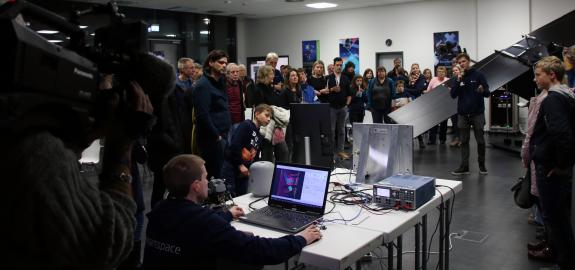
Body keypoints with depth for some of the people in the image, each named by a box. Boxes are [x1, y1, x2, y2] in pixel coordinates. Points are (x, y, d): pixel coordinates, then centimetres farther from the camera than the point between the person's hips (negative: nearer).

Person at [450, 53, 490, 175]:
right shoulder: (457, 78, 5)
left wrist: (482, 90, -27)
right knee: (464, 141, 5)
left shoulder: (478, 75, -3)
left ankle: (482, 165, 20)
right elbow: (453, 95, -3)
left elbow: (487, 93, -4)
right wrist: (458, 80, -13)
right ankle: (464, 166, 9)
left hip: (477, 113, -2)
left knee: (480, 140, 5)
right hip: (462, 114, 2)